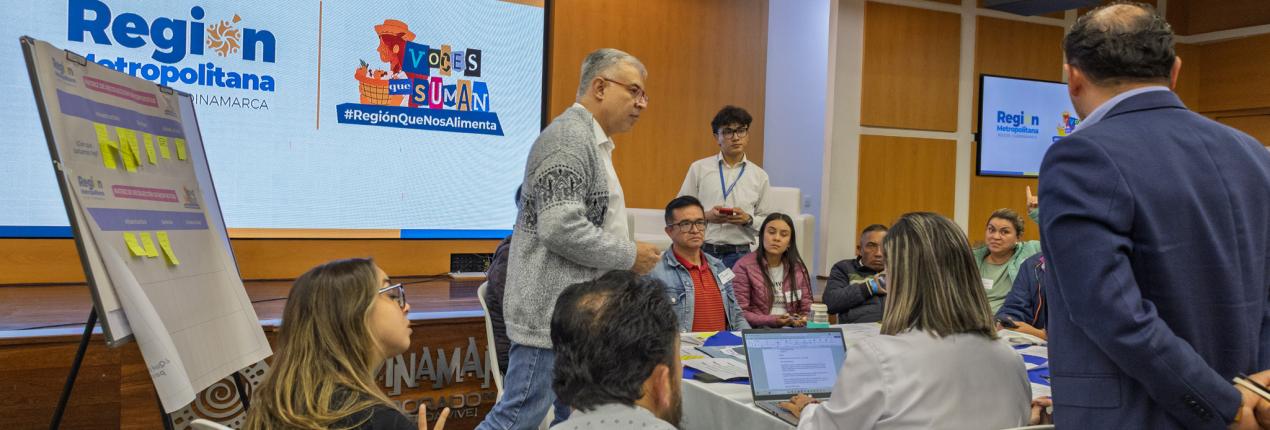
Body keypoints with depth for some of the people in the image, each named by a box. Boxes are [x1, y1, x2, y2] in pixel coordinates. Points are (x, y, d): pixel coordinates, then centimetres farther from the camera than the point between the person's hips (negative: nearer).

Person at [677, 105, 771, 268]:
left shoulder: (759, 176, 10)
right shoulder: (698, 168, 7)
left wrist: (748, 219, -10)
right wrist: (706, 216, -10)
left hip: (739, 254, 1)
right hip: (701, 252, 0)